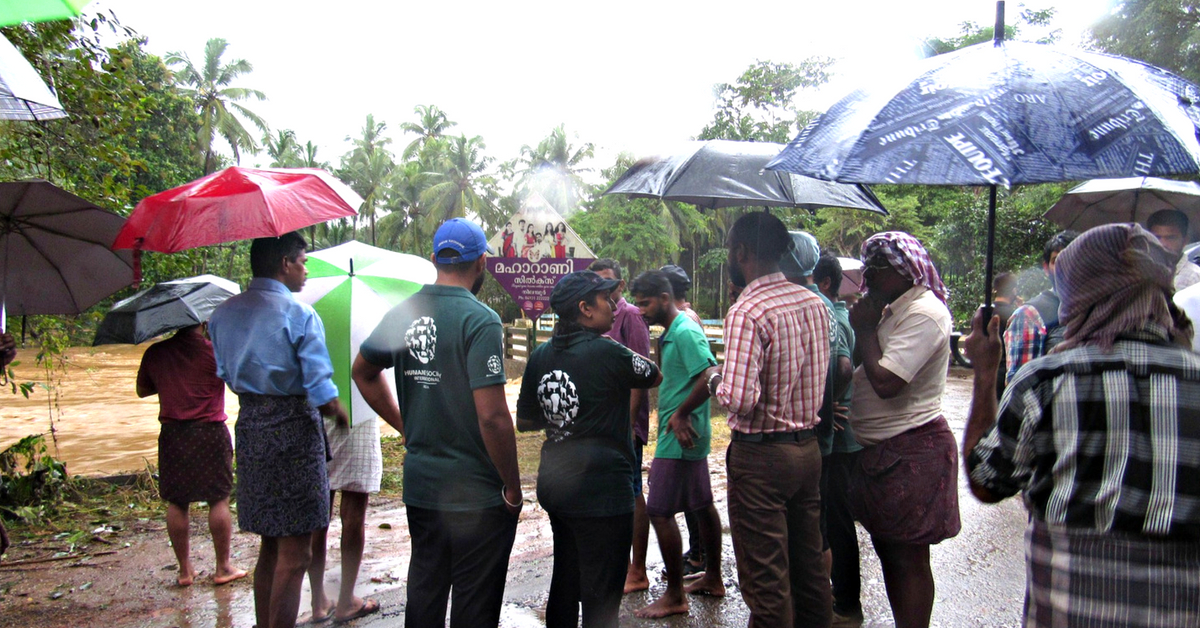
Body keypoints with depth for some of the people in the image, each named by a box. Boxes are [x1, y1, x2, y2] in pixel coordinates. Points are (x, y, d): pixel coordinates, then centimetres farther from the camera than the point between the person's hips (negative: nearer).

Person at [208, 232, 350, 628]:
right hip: (293, 430, -7)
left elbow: (225, 375, 17)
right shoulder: (300, 315, -13)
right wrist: (339, 413, 4)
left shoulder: (222, 314, 8)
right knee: (294, 554, 0)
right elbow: (324, 396, -16)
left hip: (248, 427, 8)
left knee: (270, 547, 20)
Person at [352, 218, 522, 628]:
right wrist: (513, 486, -12)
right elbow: (492, 416, -23)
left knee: (424, 592, 19)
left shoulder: (402, 313, 3)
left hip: (419, 483, 6)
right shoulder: (480, 321, -17)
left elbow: (363, 371, 20)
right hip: (477, 492, -6)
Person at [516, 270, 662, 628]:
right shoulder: (607, 353, -16)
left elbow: (525, 422, 11)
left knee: (564, 584, 22)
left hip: (555, 487, 7)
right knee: (601, 598, 3)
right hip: (602, 490, -7)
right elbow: (655, 377, 2)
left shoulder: (540, 356, 2)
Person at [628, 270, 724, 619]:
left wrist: (681, 414, -19)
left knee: (659, 511, -5)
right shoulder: (672, 331, 14)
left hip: (678, 437, -10)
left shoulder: (685, 332, -17)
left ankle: (674, 596, 5)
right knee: (701, 506, 17)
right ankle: (713, 578, 30)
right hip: (690, 435, 10)